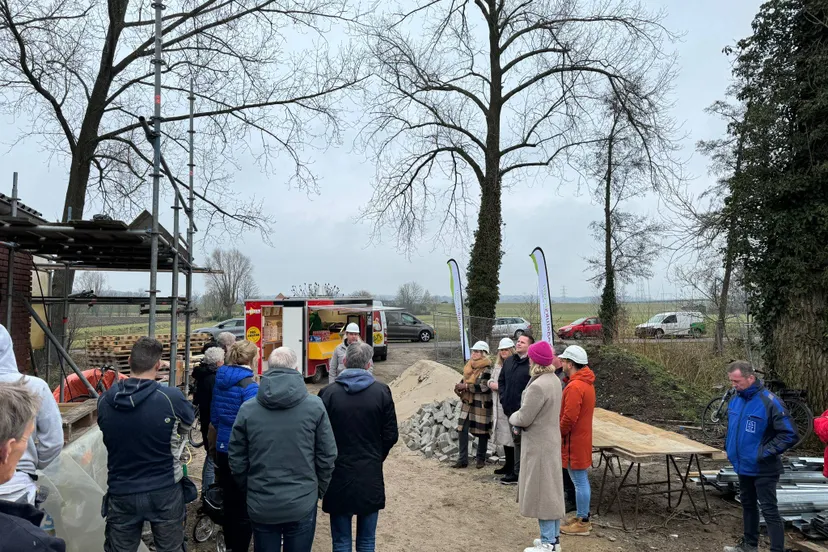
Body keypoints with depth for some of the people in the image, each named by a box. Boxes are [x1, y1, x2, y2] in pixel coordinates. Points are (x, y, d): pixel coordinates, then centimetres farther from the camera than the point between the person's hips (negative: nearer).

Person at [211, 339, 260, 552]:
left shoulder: (220, 380, 3)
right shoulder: (249, 386, -19)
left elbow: (214, 417, 12)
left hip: (223, 449, 8)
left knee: (229, 502, 21)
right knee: (245, 507, 5)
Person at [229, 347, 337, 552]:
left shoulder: (247, 409, -7)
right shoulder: (314, 406, -10)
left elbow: (237, 460, 0)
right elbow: (327, 456, -5)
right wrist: (319, 490, 11)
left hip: (261, 505, 1)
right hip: (302, 504, -1)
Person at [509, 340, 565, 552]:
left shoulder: (538, 386, -26)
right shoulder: (554, 380, 4)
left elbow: (524, 418, -21)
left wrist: (512, 418, 0)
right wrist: (519, 419, 4)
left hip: (539, 444, -9)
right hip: (550, 440, 9)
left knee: (541, 491, 1)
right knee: (551, 489, 17)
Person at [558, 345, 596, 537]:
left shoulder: (574, 386, -23)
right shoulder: (586, 382, 9)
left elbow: (569, 417, -25)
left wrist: (559, 433, -9)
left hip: (574, 441, -10)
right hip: (581, 437, 10)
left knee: (579, 481, 0)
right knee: (580, 480, 18)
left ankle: (582, 523, 10)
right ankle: (582, 517, 28)